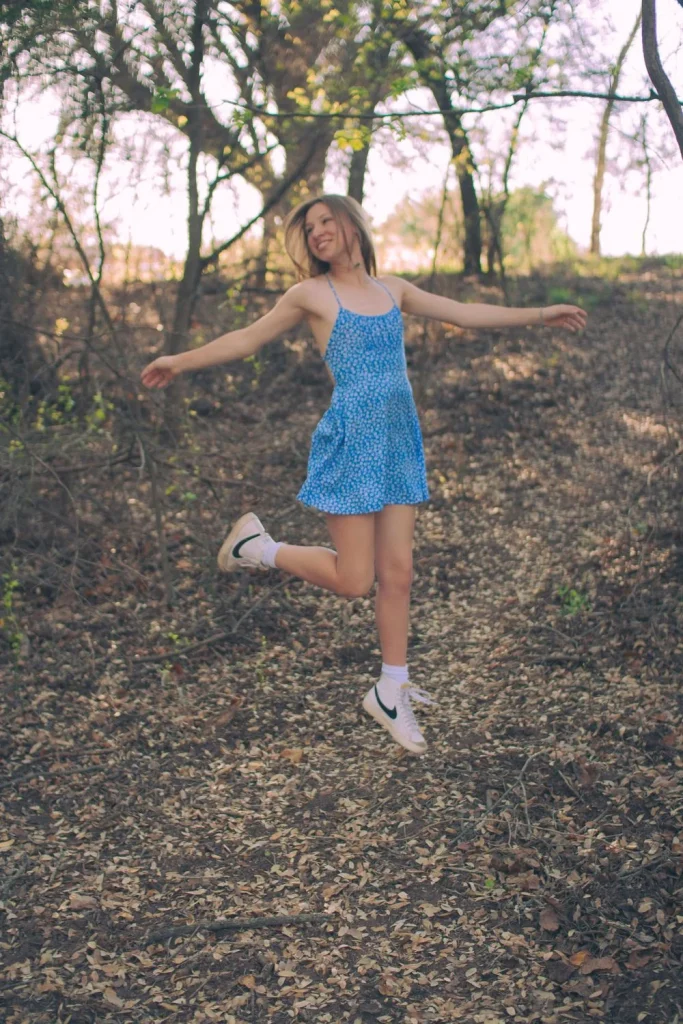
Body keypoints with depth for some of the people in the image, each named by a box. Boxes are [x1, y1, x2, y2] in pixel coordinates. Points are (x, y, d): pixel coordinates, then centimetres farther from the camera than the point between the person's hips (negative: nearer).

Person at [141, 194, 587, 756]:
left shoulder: (393, 289, 13)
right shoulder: (312, 294, 1)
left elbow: (464, 313, 17)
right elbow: (247, 338, 8)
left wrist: (539, 315, 16)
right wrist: (180, 361, 8)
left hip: (399, 441, 5)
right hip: (351, 441, -4)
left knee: (398, 573, 5)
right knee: (353, 579, -4)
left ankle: (392, 692, 17)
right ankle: (258, 545, 18)